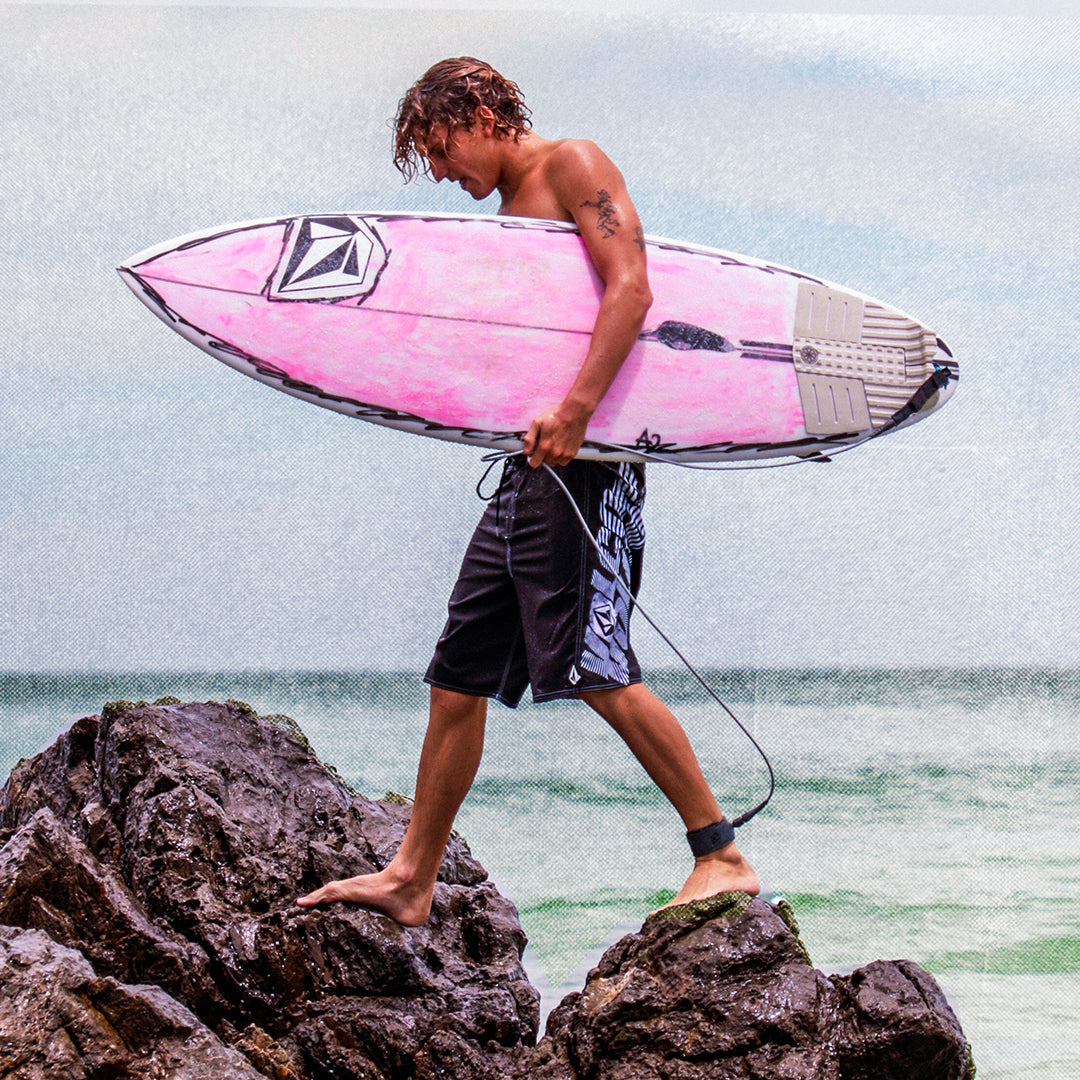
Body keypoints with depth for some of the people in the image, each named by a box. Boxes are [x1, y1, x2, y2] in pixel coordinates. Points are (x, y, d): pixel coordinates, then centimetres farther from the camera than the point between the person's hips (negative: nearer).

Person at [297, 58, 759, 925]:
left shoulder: (573, 166, -2)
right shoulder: (508, 211, 24)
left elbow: (630, 288, -17)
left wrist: (573, 410, -26)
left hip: (587, 459, -9)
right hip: (531, 462, 9)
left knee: (596, 667, -15)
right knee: (460, 673, 10)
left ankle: (721, 857, -8)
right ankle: (410, 882, 18)